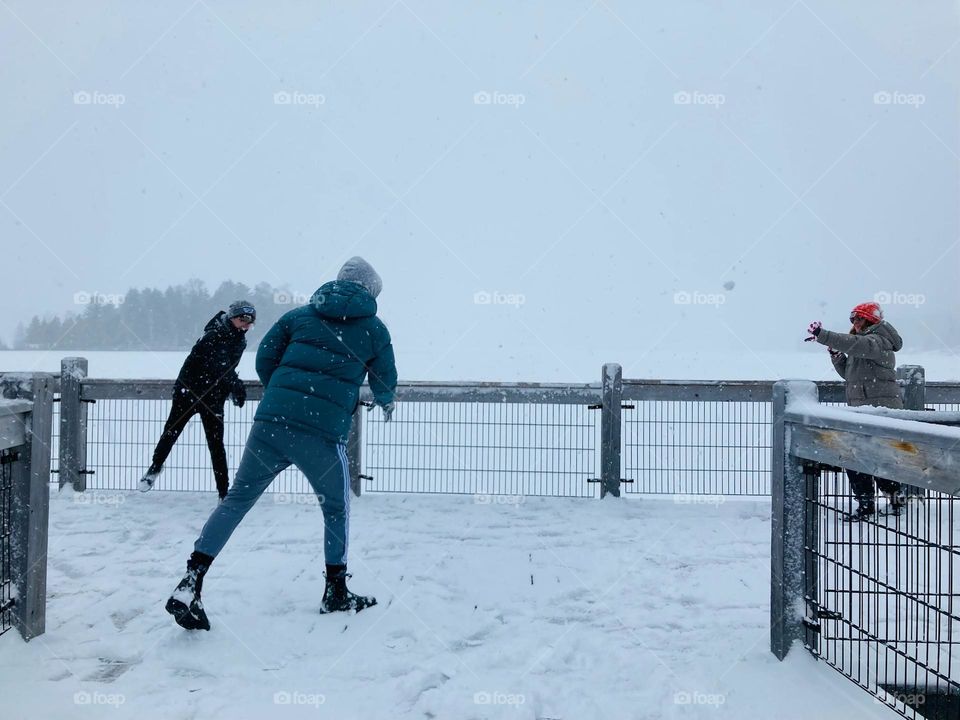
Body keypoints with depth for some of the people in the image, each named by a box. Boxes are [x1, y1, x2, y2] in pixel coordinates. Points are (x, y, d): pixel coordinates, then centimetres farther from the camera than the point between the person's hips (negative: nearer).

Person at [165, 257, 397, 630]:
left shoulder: (300, 314, 17)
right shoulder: (374, 329, 11)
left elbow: (264, 359, 14)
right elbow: (385, 383, 22)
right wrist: (385, 403, 45)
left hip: (270, 421, 3)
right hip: (323, 435, -2)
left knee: (236, 499, 10)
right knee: (336, 510, 18)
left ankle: (189, 587, 3)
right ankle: (336, 592, 27)